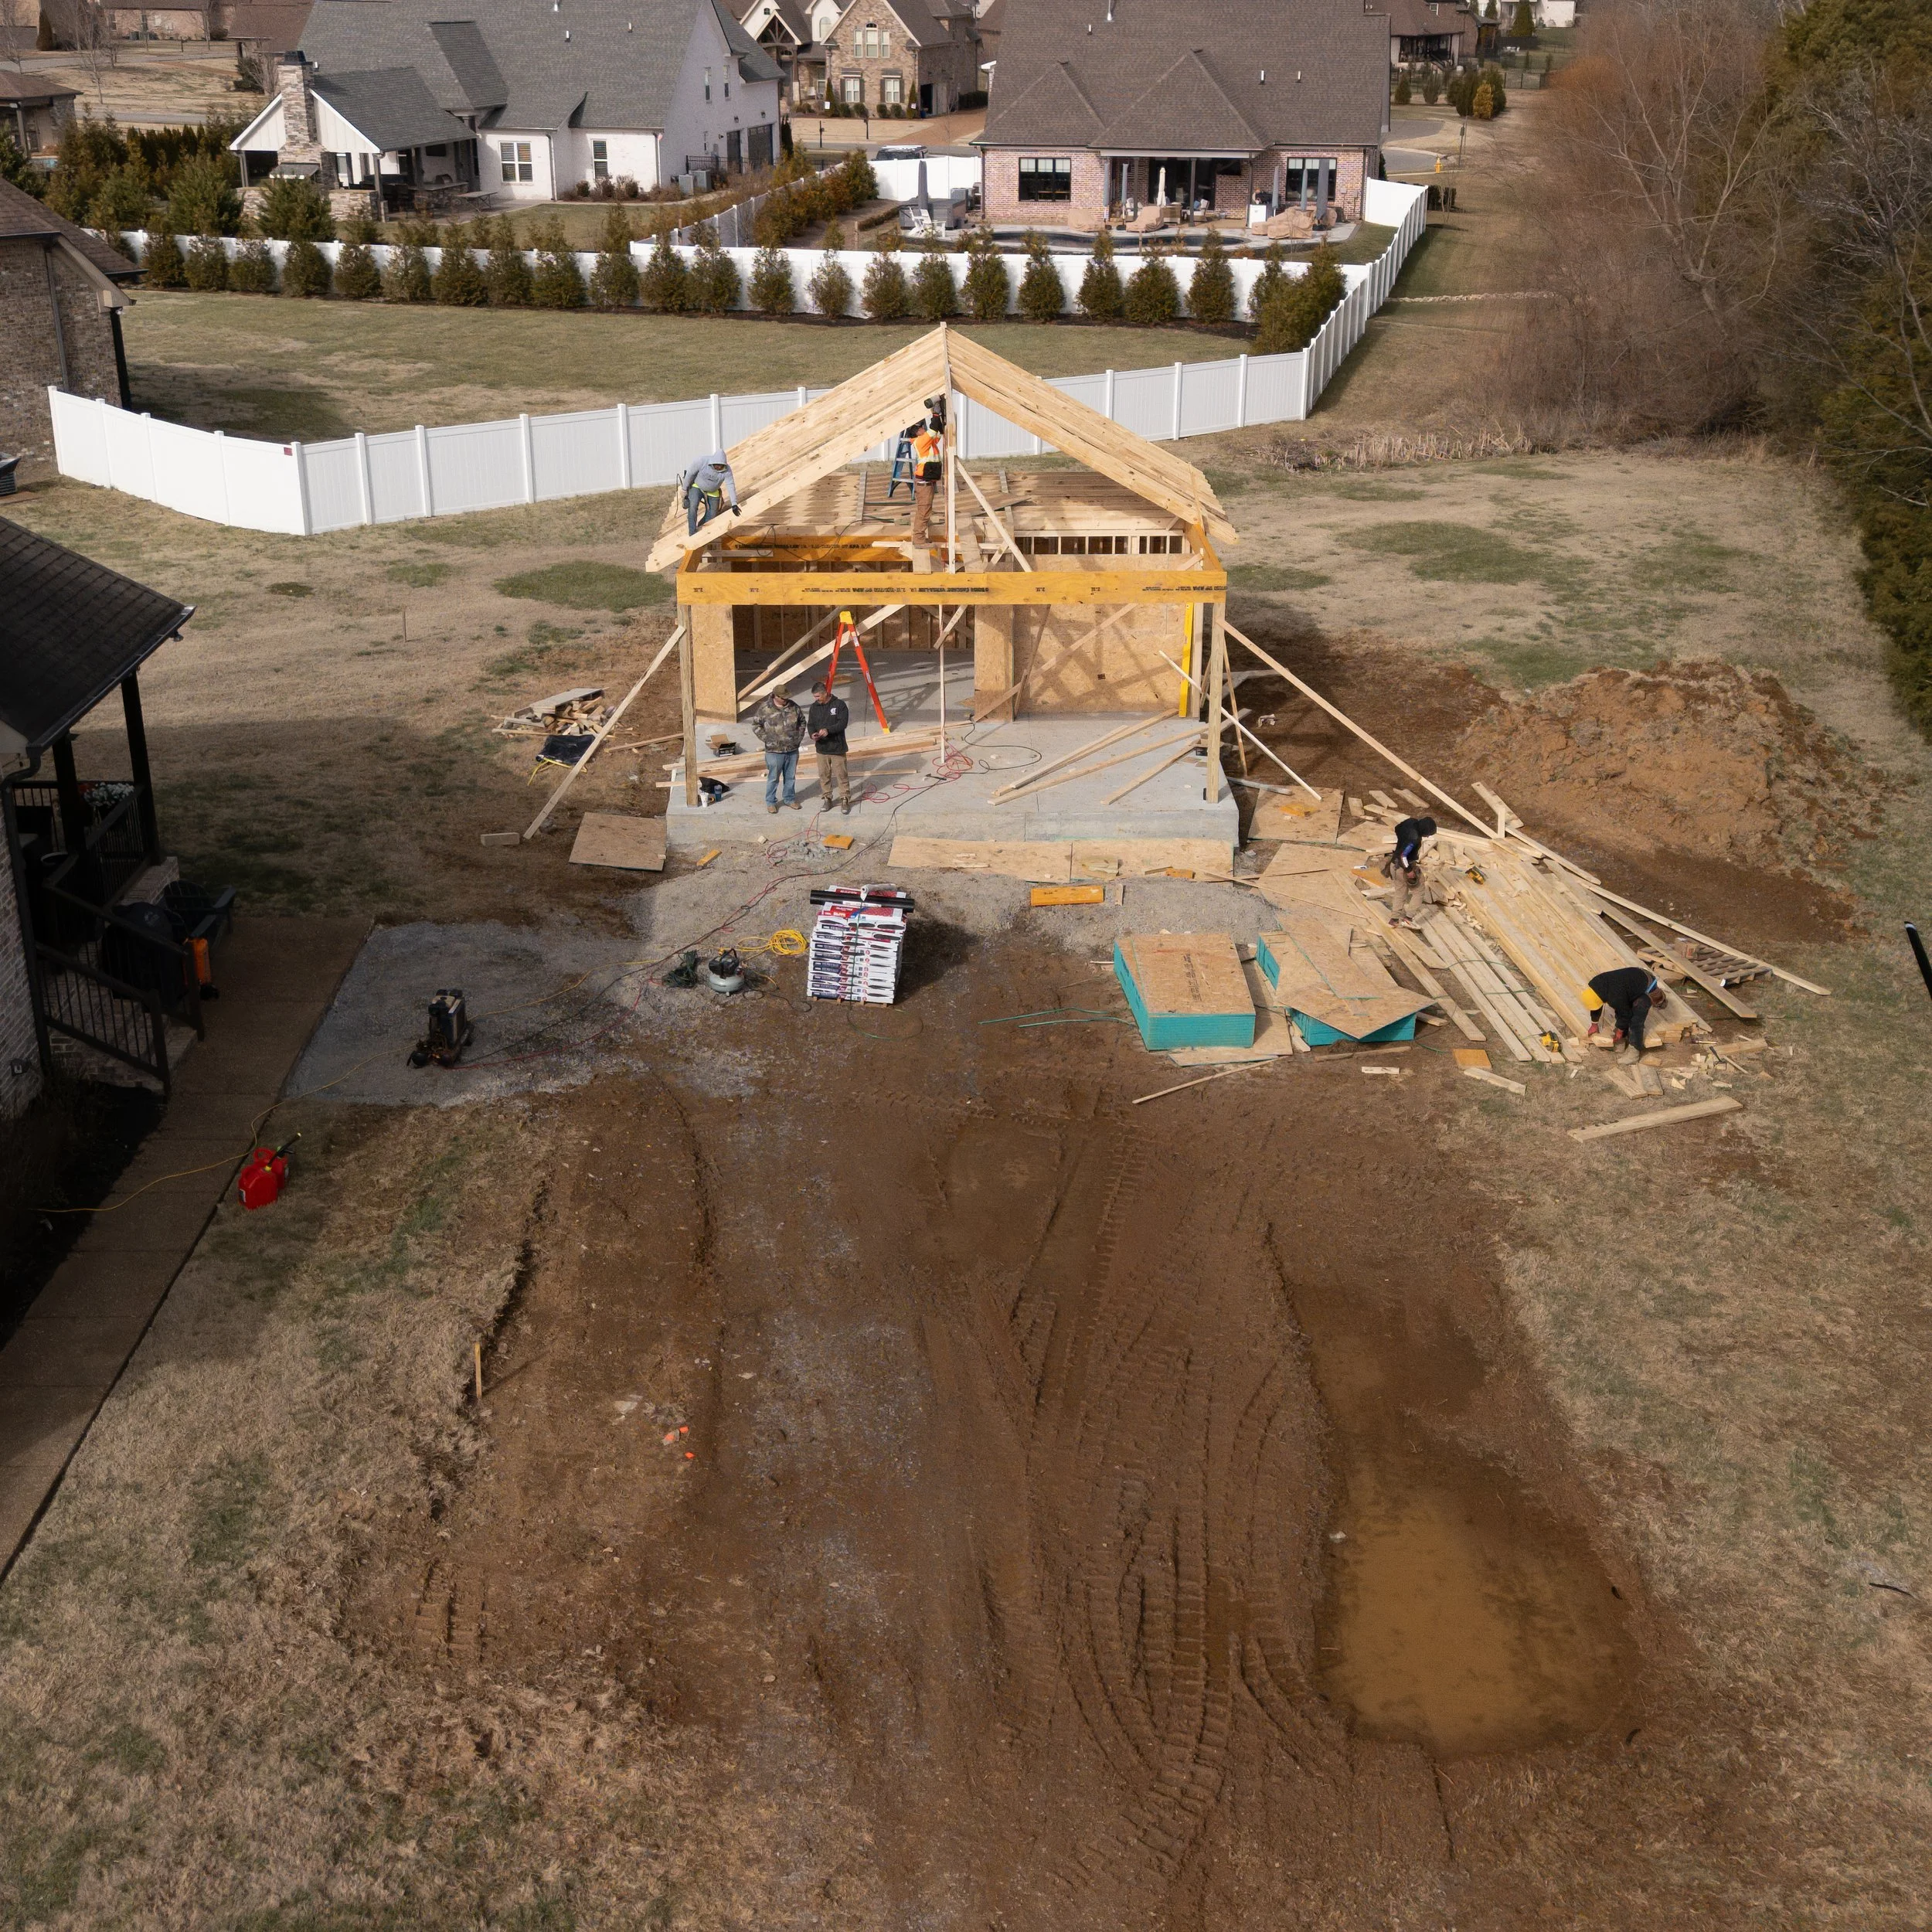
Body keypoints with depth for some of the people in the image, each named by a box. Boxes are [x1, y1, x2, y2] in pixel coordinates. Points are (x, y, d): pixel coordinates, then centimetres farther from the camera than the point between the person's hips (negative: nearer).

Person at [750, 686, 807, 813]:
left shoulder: (794, 707, 1)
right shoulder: (765, 708, -10)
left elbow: (802, 721, 15)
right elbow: (755, 724, -3)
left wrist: (799, 737, 7)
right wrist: (766, 739, -7)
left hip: (792, 750, 4)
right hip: (774, 751, -4)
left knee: (791, 777, 15)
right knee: (773, 778, 4)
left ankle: (790, 799, 29)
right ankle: (770, 802, 16)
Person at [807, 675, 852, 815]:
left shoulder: (839, 704, -9)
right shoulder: (815, 707, 5)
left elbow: (843, 723, -16)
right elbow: (810, 724, 7)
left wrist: (828, 730, -30)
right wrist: (813, 734, -17)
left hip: (837, 747, -4)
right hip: (821, 748, 4)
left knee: (841, 775, 0)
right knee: (824, 775, 11)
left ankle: (845, 799, 9)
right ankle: (827, 798, 23)